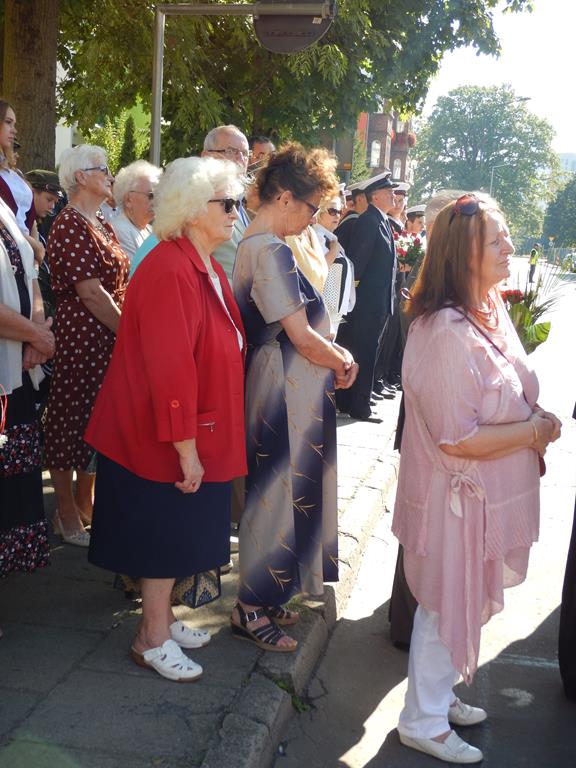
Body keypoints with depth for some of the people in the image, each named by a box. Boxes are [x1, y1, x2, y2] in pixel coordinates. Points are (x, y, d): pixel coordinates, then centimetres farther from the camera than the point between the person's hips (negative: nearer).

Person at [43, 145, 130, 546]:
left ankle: (85, 501, 28)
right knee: (72, 417, 3)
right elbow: (90, 292, -19)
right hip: (80, 335, -8)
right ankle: (66, 513, 15)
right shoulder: (69, 224, -14)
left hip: (109, 337, 8)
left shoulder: (103, 226, 14)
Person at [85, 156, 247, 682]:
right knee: (167, 535, 4)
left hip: (198, 432, 9)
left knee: (180, 535, 19)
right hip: (164, 441, -9)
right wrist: (186, 448, -24)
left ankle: (161, 618, 35)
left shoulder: (207, 268, 8)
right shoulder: (170, 273, -24)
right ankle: (153, 639, 21)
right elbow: (169, 369, -27)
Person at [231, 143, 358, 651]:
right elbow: (303, 337, -22)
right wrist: (342, 362, -5)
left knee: (278, 491, 17)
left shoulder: (253, 243, 12)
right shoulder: (272, 251, -20)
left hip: (281, 390, 10)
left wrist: (334, 349, 6)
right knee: (279, 494, 0)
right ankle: (252, 609, 13)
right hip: (287, 394, -10)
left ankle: (264, 599, 30)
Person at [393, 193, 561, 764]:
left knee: (466, 603, 23)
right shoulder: (447, 333, -28)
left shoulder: (490, 310, 3)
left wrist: (535, 424, -3)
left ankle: (439, 697, 44)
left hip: (488, 492, 9)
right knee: (448, 606, 9)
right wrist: (534, 431, -17)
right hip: (458, 496, -9)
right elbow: (456, 438, -27)